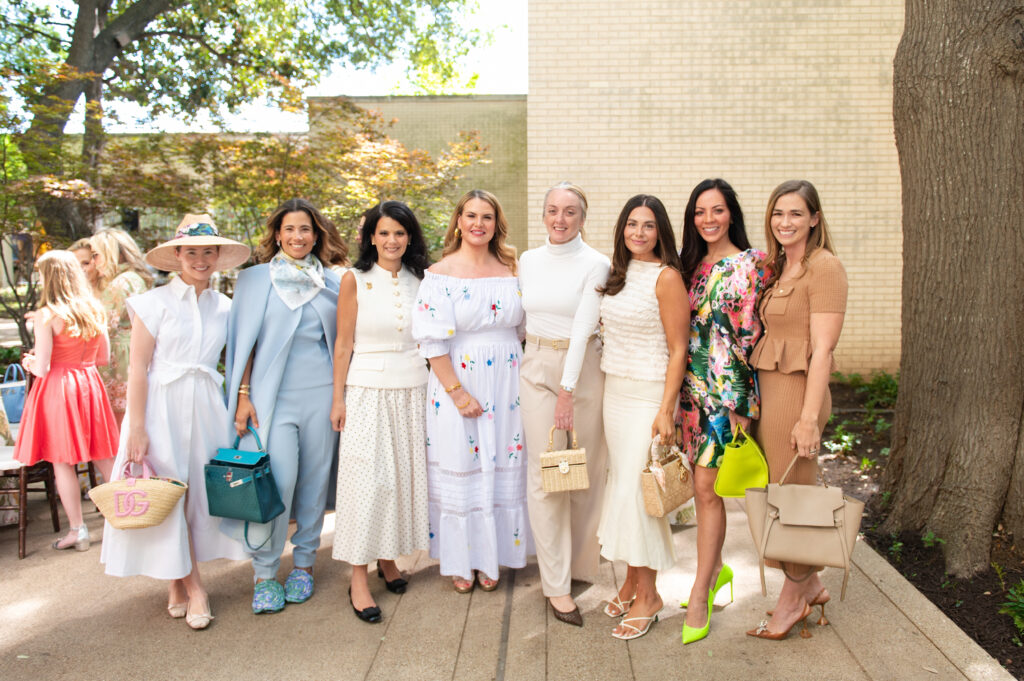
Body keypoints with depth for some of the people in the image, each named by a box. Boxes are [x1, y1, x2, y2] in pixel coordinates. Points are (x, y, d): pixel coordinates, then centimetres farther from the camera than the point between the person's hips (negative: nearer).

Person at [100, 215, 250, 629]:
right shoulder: (154, 303, -3)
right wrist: (137, 428, -11)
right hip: (162, 406, -3)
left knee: (201, 490, 6)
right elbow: (138, 369, -6)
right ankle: (192, 587, 13)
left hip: (207, 408, 4)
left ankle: (177, 583, 23)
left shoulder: (224, 308, 9)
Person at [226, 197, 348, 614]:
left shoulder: (331, 283, 10)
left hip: (321, 393, 2)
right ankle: (264, 572, 7)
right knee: (278, 481, -10)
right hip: (273, 395, -2)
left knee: (314, 479, 7)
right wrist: (243, 395, -2)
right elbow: (246, 341, 5)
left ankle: (304, 562, 23)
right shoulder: (255, 279, 6)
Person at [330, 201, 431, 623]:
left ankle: (389, 558, 26)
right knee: (366, 477, -4)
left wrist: (436, 390, 6)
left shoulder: (419, 281, 8)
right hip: (367, 390, -4)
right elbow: (343, 344, -2)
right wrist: (338, 398, -5)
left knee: (404, 474, 8)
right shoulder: (355, 280, -2)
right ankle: (359, 578, 6)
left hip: (413, 390, 4)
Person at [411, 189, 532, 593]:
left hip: (507, 384, 4)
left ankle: (489, 558, 27)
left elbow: (524, 325, 11)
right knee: (459, 469, 6)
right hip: (458, 381, -3)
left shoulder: (511, 268, 7)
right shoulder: (441, 273, -6)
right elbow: (432, 340, -11)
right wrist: (457, 391, -15)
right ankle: (459, 562, 24)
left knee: (501, 468, 10)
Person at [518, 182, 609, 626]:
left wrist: (567, 392, -18)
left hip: (583, 369, -3)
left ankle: (579, 562, 27)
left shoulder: (595, 264, -6)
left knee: (585, 469, 5)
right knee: (545, 474, 0)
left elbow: (583, 328, -14)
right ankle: (557, 584, 8)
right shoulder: (528, 261, 8)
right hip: (537, 369, 3)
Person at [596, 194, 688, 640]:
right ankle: (632, 579, 25)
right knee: (620, 481, 10)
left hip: (648, 394, -7)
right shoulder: (617, 274, 11)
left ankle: (648, 593, 12)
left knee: (637, 488, -4)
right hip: (613, 390, 7)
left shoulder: (667, 277, -10)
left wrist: (666, 410, -17)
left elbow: (678, 350, -12)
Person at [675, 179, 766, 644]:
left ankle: (699, 597, 8)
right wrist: (678, 396, 12)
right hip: (693, 387, 6)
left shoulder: (748, 264, -6)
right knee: (701, 485, 13)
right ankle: (716, 569, 33)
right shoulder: (692, 265, 12)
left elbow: (750, 335, -9)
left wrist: (738, 403, -12)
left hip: (728, 389, -6)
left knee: (707, 487, -4)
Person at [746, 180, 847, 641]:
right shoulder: (776, 269, 14)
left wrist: (809, 417, -19)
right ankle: (811, 585, 34)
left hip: (797, 391, -8)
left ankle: (793, 596, 24)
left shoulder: (824, 266, -11)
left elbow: (822, 348, -17)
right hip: (767, 389, 8)